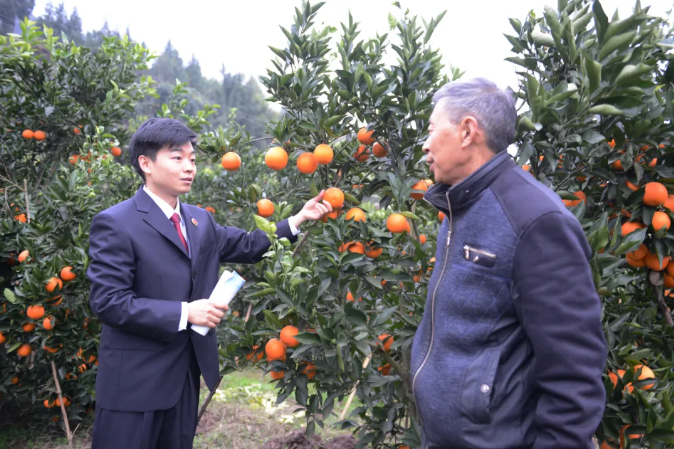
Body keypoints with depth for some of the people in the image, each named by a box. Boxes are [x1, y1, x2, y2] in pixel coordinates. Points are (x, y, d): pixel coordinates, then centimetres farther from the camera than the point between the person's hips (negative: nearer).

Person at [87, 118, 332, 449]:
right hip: (134, 380, -7)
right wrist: (183, 313, -22)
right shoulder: (115, 224, -14)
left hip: (185, 375, 7)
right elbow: (108, 301, -19)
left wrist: (299, 218, 7)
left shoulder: (200, 220, 10)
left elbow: (247, 246, 16)